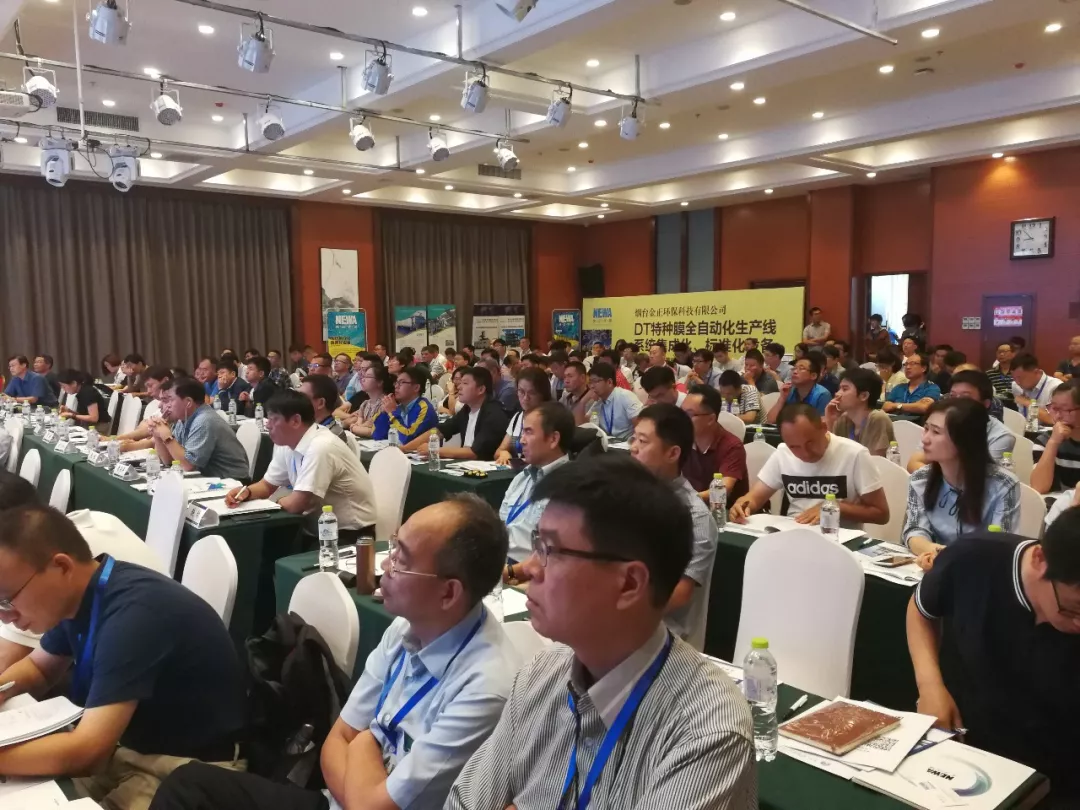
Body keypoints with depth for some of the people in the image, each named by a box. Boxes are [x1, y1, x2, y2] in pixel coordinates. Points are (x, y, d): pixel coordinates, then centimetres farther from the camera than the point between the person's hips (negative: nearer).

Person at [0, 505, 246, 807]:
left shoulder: (133, 612, -30)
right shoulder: (76, 595, -2)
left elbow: (85, 751, -31)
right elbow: (39, 667, 16)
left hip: (191, 766, -8)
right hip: (128, 741, 8)